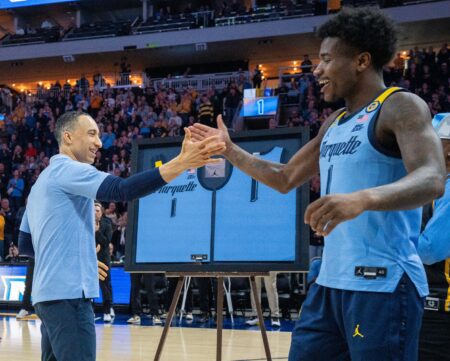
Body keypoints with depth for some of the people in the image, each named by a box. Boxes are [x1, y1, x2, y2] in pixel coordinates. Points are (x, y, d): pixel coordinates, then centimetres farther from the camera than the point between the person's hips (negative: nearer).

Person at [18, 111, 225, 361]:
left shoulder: (44, 181, 20)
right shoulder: (69, 170, -9)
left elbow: (25, 241, 25)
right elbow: (123, 189, -25)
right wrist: (182, 162, -30)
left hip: (50, 294, 10)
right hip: (68, 294, -10)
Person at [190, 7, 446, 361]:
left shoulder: (402, 107, -9)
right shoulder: (334, 124, 18)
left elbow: (431, 179, -26)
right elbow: (285, 178, 30)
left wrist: (363, 199, -42)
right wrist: (229, 150, 23)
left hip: (382, 283, -9)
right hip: (331, 282, 9)